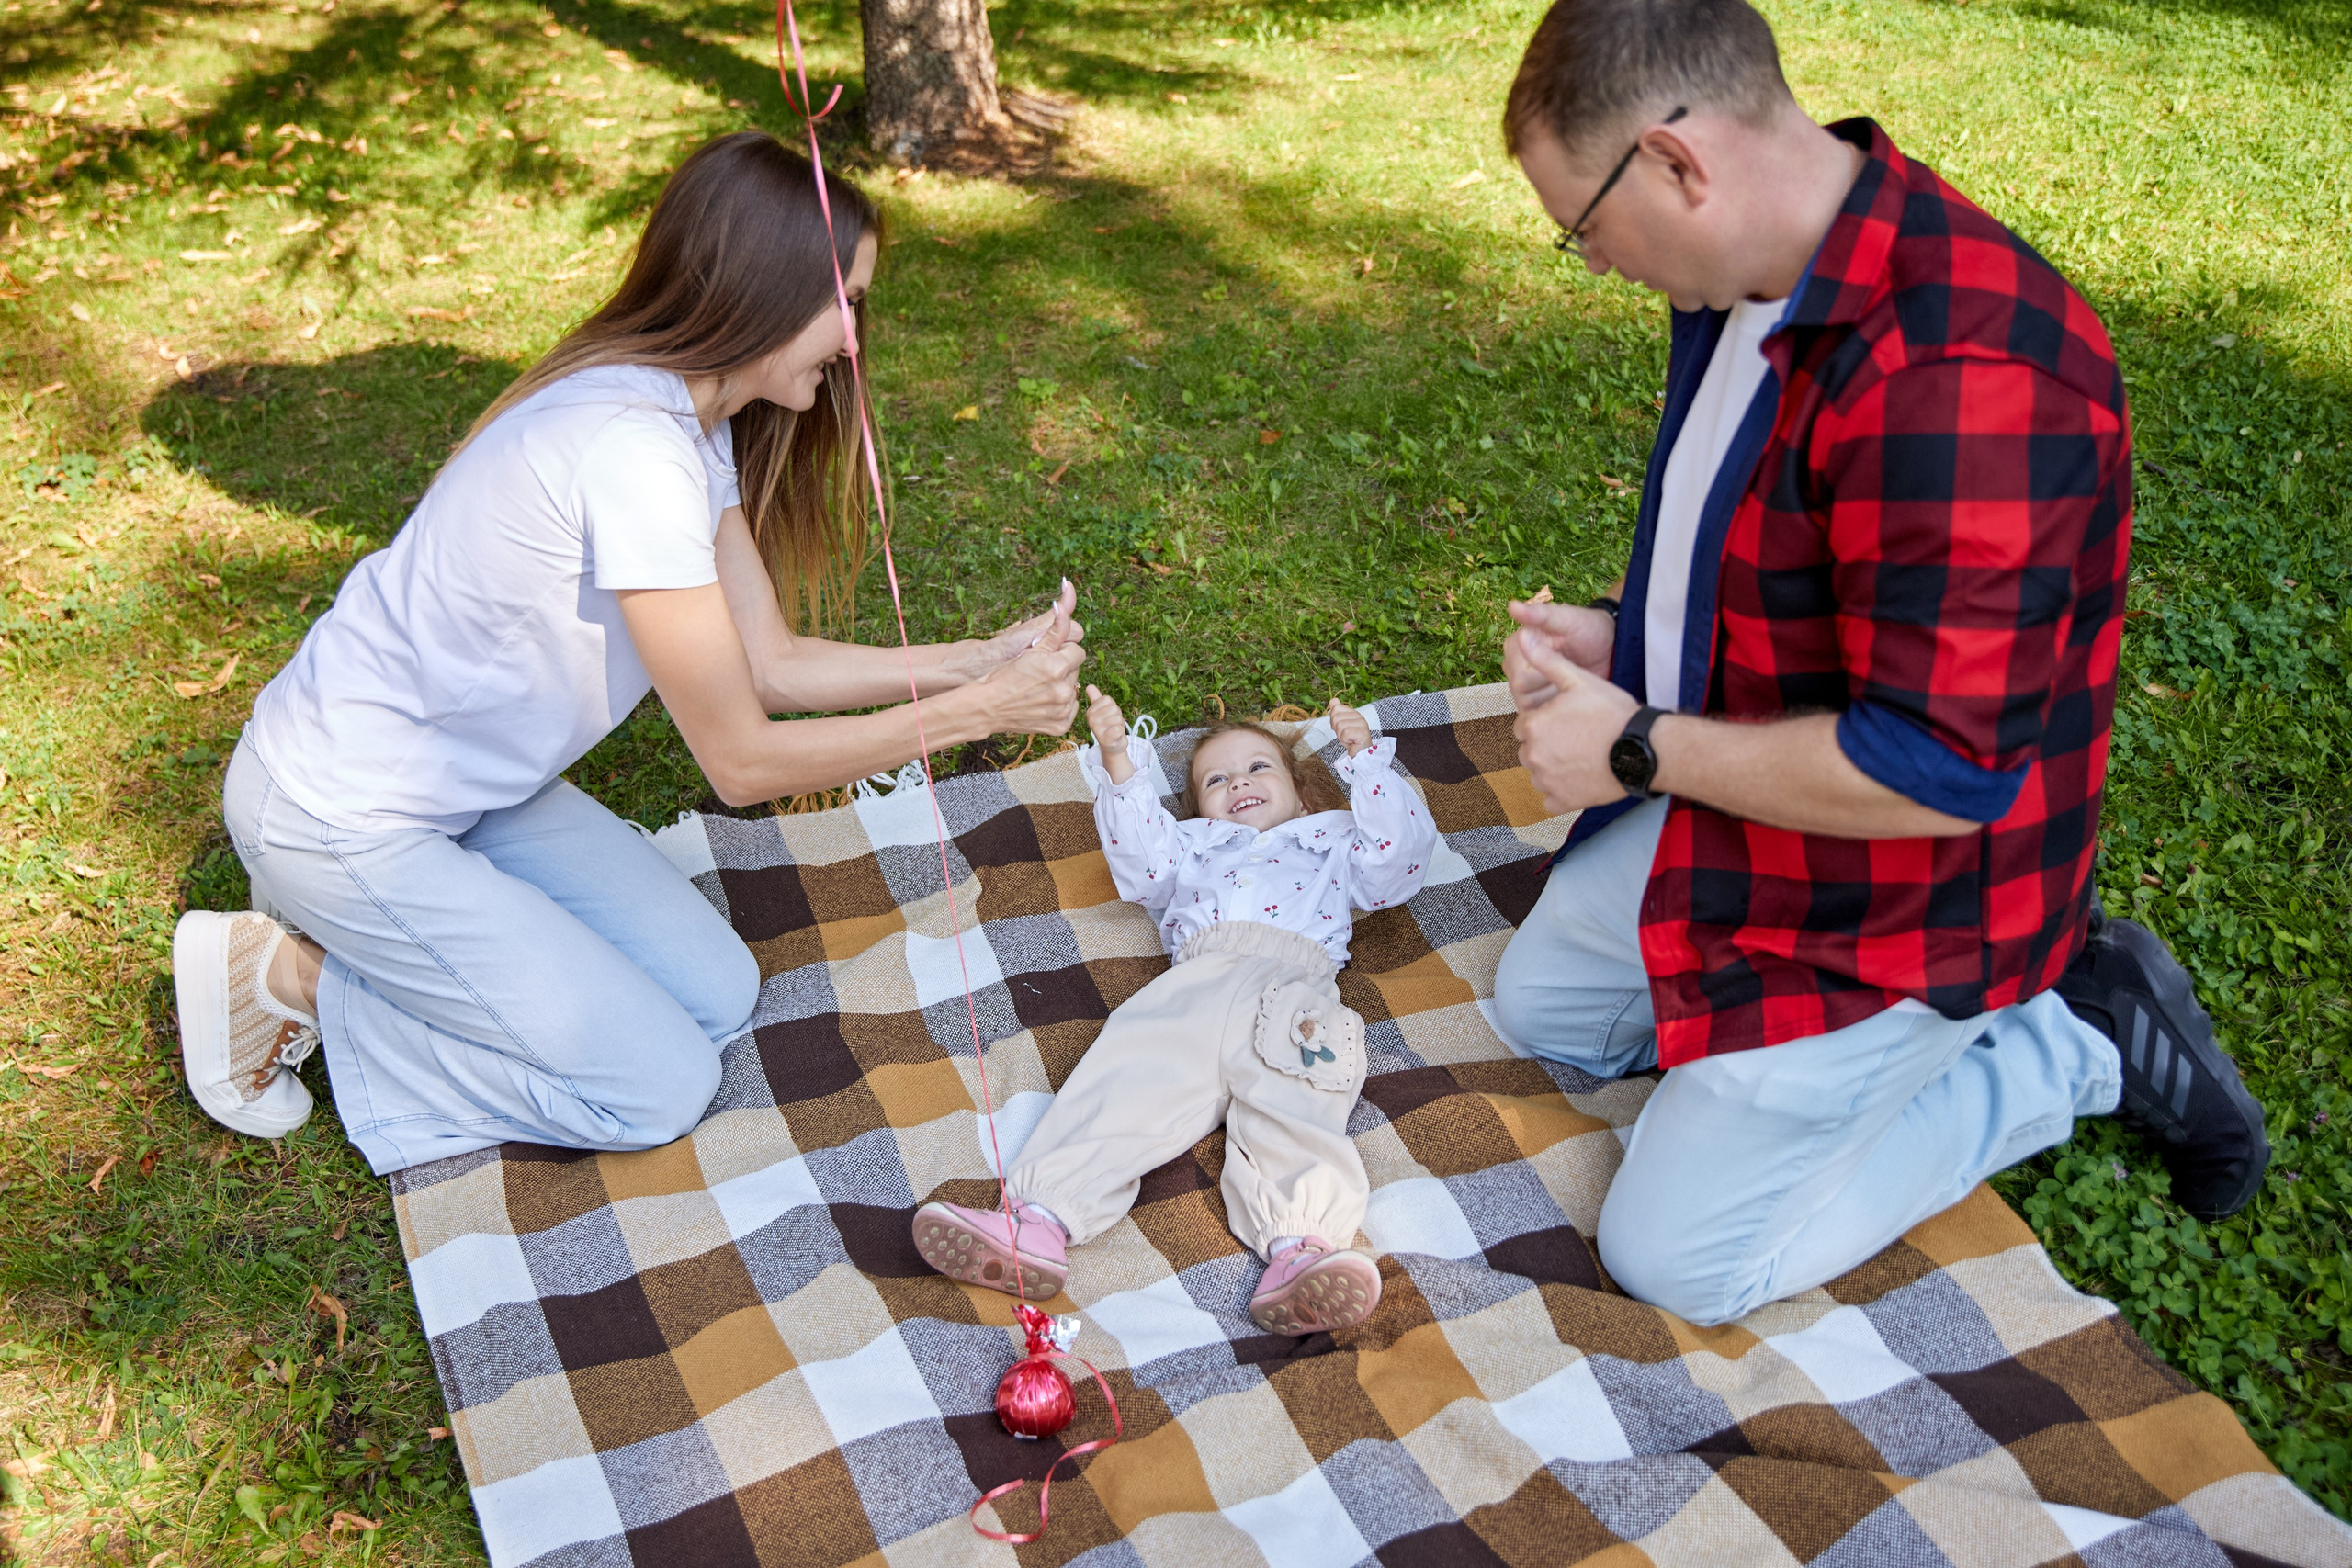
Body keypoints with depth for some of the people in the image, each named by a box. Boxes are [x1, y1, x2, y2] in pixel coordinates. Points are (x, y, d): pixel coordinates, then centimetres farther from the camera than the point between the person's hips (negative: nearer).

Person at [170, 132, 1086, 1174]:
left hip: (474, 789, 9)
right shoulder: (633, 448, -30)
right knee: (659, 1088, -7)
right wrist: (975, 713, -21)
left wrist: (975, 660, -6)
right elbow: (743, 760, -26)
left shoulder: (692, 419, 1)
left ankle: (354, 927, 15)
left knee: (717, 996, 6)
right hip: (338, 814, -9)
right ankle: (290, 976, 2)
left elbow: (767, 659, 2)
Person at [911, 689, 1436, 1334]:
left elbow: (1399, 858, 24)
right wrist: (1119, 765, 12)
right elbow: (1140, 859, 24)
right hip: (1196, 978, 2)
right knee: (1130, 1070, -25)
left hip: (1294, 981, -1)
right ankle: (1039, 1222, -39)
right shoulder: (1191, 845, 45)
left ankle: (1298, 1247, -53)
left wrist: (1366, 761, 19)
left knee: (1291, 1104, -29)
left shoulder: (1330, 841, 42)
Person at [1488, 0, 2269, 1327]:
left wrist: (1636, 752, -23)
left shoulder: (1954, 377, -35)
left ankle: (2082, 1043, 10)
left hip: (1896, 887, -10)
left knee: (1677, 1256, -2)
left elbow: (1936, 772, -34)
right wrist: (1622, 635, -3)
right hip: (1726, 797, 10)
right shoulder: (1756, 274, -2)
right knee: (1539, 1007, 23)